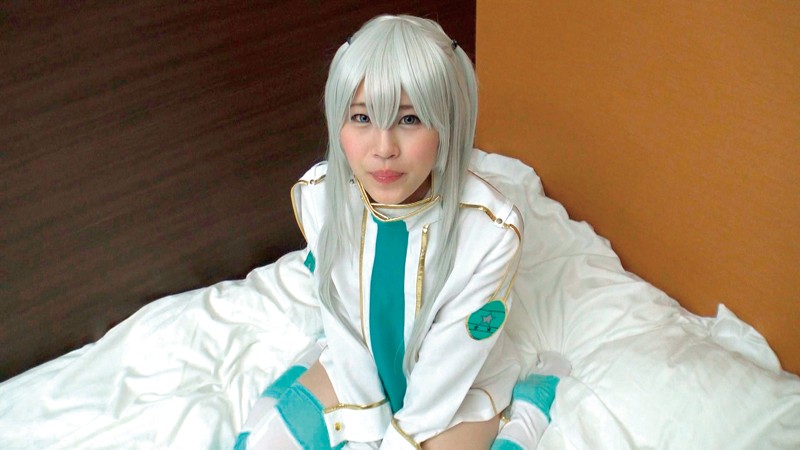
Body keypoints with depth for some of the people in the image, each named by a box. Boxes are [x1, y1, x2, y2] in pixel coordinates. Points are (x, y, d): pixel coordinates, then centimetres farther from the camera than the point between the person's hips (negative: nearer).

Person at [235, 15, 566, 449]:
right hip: (357, 365, 3)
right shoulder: (317, 196, -23)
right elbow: (342, 325, -12)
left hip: (458, 384, -2)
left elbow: (446, 366, -23)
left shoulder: (492, 230, -34)